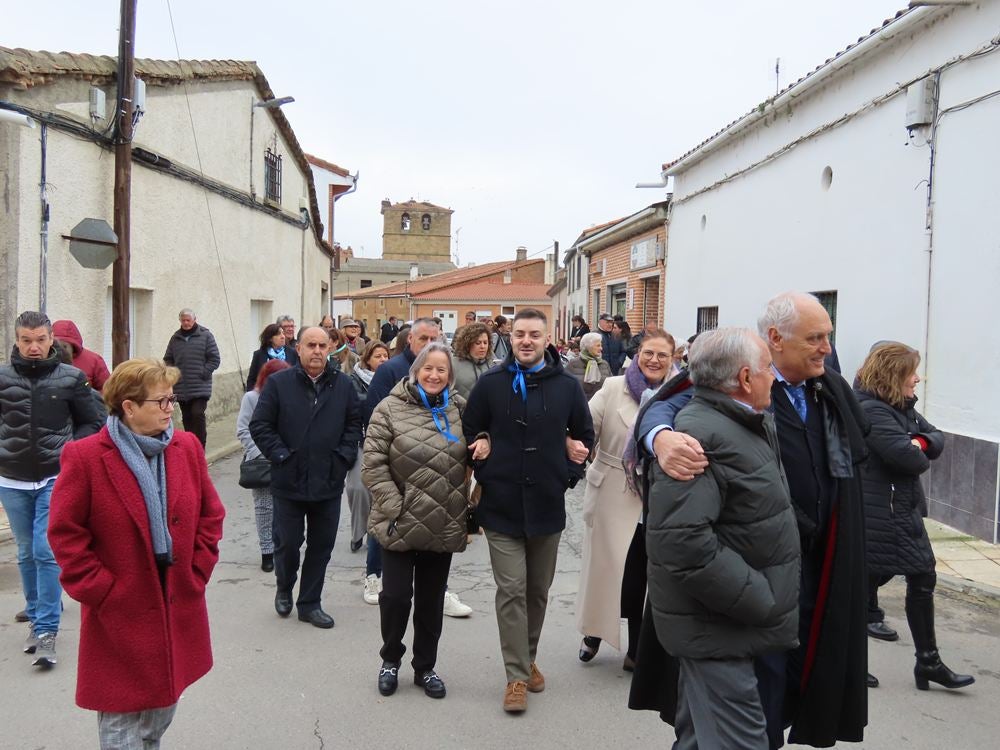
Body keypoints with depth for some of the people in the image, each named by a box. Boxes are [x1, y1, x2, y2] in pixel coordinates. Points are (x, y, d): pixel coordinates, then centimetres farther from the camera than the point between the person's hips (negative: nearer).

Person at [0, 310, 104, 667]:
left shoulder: (71, 378, -6)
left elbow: (91, 423, 4)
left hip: (56, 479, -2)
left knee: (47, 553, -6)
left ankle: (46, 630, 3)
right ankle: (35, 616, 31)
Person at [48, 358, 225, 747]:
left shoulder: (187, 447, 1)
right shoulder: (84, 457, -14)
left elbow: (211, 515, 7)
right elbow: (65, 533, -10)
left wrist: (196, 572, 0)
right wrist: (101, 590, -12)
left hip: (178, 607, 5)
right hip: (120, 614, -4)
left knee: (164, 702, 21)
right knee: (123, 718, 7)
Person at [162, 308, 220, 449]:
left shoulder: (205, 335, 0)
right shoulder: (175, 338, 11)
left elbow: (215, 359, -2)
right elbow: (167, 360, 19)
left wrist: (203, 373, -9)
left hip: (200, 388, -4)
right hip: (181, 388, 4)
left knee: (197, 414, -14)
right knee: (187, 419, 9)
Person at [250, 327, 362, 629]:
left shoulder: (343, 385, 3)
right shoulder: (278, 383, -4)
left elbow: (355, 423, 9)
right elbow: (259, 425, -3)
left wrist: (343, 455, -2)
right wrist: (280, 456, -9)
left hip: (329, 482, 3)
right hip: (289, 482, -2)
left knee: (321, 546, 10)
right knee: (288, 543, 8)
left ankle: (310, 603, 26)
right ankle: (284, 589, 37)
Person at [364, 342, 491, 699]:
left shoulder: (459, 409, 4)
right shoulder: (390, 409, -7)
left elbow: (481, 430, 20)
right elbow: (372, 464, -9)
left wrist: (485, 440, -5)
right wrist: (395, 509, -14)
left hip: (443, 527, 4)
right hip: (400, 525, -3)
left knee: (431, 600, 14)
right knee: (396, 596, 3)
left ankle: (425, 667, 31)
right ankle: (390, 659, 30)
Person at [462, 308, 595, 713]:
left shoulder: (567, 386, -1)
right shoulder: (491, 383, -4)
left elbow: (584, 435, 11)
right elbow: (470, 433, 5)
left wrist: (570, 474, 2)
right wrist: (484, 474, -2)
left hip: (547, 504, 2)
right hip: (502, 505, -2)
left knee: (538, 590, 15)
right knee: (511, 590, -2)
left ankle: (527, 659, 34)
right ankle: (517, 675, 9)